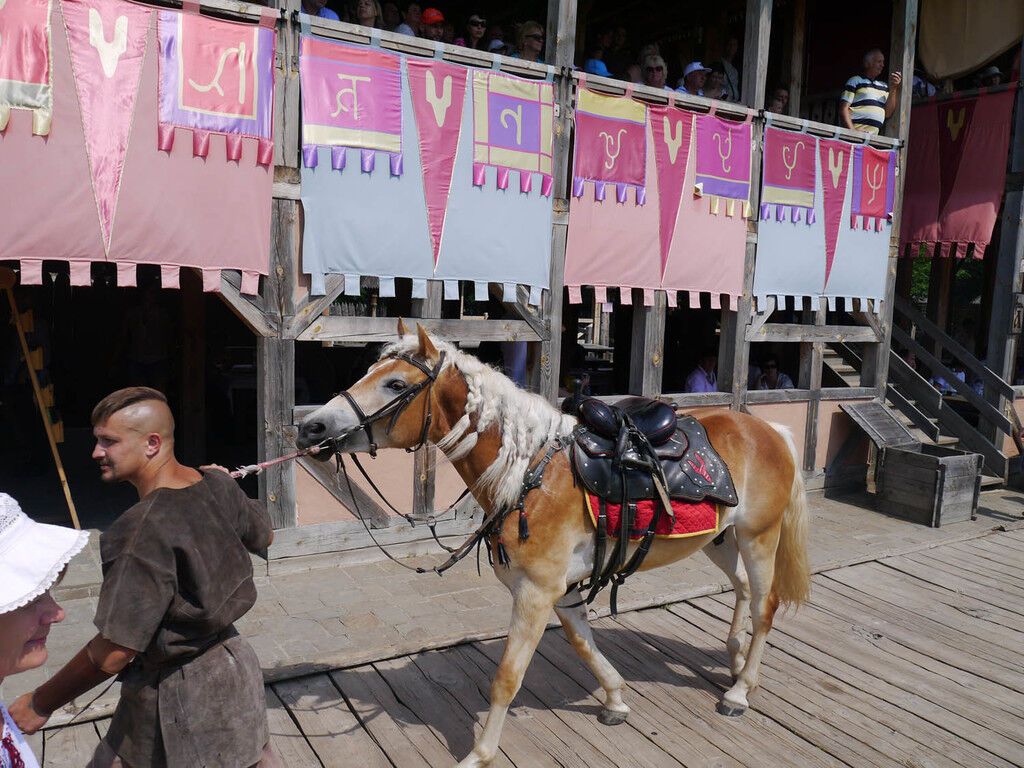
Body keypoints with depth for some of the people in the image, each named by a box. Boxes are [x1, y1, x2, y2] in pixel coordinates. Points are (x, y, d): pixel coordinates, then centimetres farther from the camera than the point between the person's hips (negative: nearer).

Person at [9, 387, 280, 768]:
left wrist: (40, 703, -9)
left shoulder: (143, 530, -28)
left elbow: (114, 653, -24)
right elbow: (264, 538, 12)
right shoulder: (218, 485, -8)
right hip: (234, 663, 7)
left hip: (175, 697, -7)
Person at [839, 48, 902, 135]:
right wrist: (853, 132, -15)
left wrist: (893, 89, 6)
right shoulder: (855, 81, 6)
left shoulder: (884, 86, 20)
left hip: (873, 137, 5)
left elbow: (887, 113, 14)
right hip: (856, 135, -5)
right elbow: (843, 109, -3)